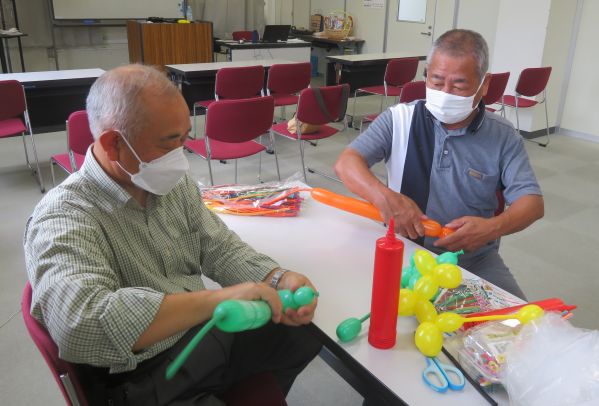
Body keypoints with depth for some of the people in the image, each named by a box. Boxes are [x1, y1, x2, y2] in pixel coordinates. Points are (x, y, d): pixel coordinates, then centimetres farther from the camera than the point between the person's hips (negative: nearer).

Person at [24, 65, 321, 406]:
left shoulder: (172, 183, -1)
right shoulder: (62, 219, -24)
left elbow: (220, 248, 3)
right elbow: (80, 325, -40)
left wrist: (278, 279, -15)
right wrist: (219, 298, -38)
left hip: (207, 335, 7)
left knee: (307, 330, 13)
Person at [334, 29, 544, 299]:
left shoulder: (503, 137, 0)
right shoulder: (400, 119, -2)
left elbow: (532, 202, -4)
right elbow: (347, 163, -10)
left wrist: (493, 227, -27)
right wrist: (383, 196, -31)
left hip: (475, 260, 2)